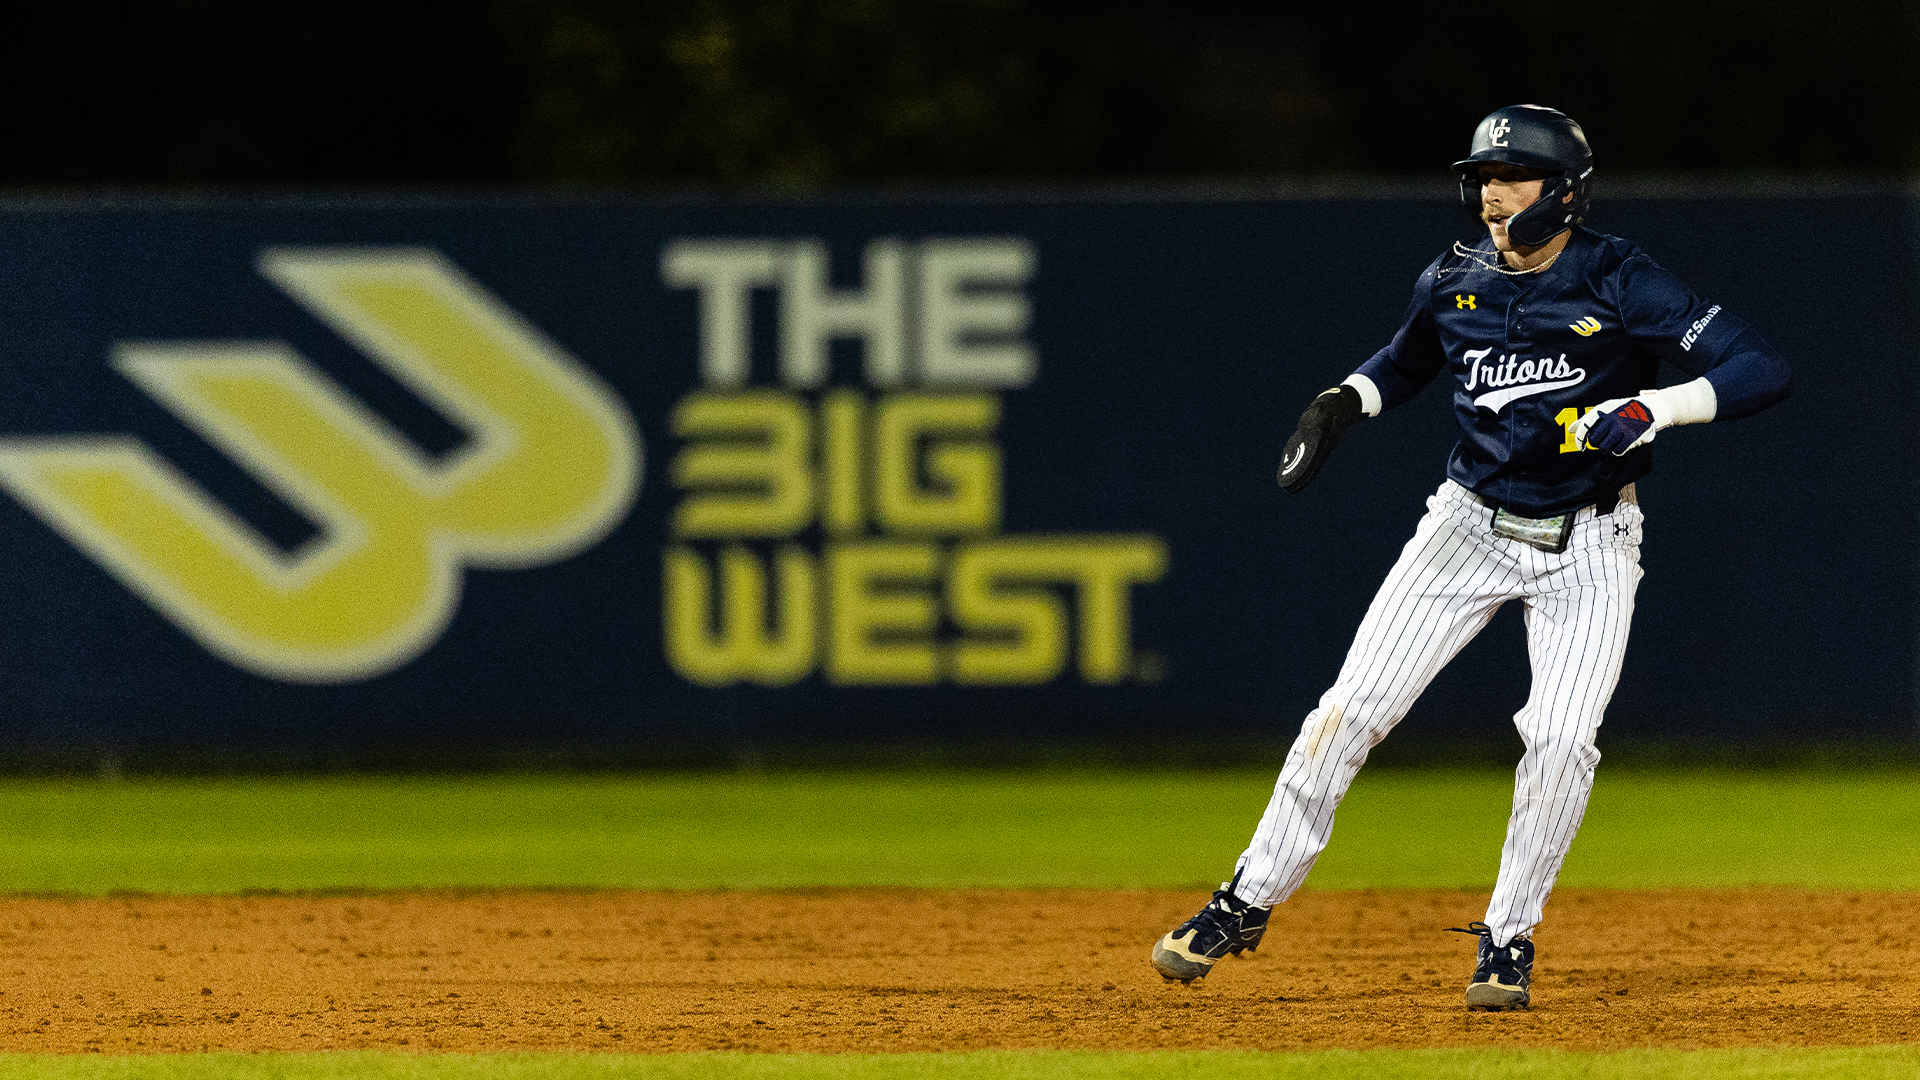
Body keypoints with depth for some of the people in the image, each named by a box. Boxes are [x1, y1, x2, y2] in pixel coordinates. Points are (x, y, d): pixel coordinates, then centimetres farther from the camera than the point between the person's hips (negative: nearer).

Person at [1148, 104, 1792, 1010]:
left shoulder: (1623, 287, -15)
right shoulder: (1453, 284, -2)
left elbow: (1763, 371, -19)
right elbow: (1402, 365, 21)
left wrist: (1644, 412, -31)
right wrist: (1343, 403, 0)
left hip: (1586, 545, -3)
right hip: (1472, 525, 3)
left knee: (1560, 739, -18)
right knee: (1353, 708, -5)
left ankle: (1507, 938, 1)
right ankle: (1248, 903, 5)